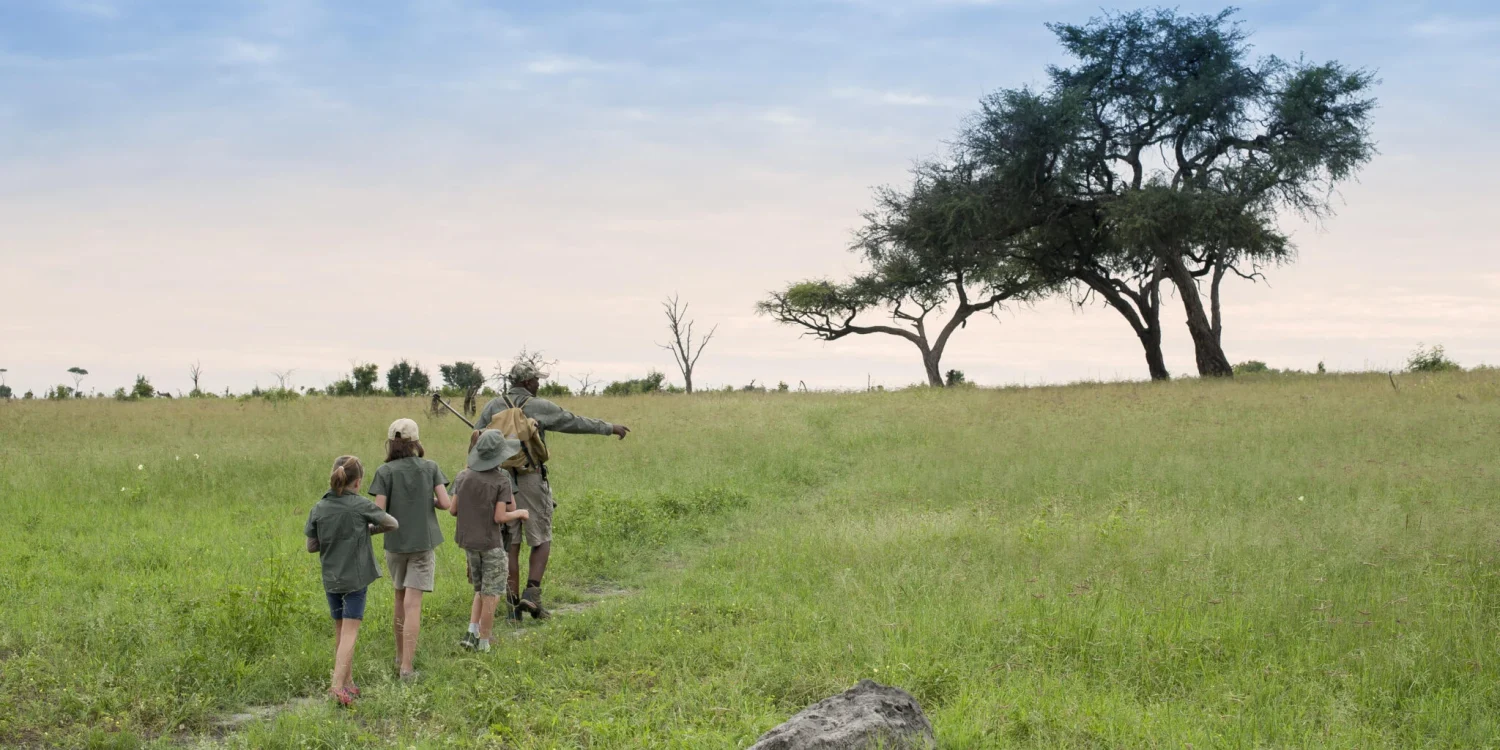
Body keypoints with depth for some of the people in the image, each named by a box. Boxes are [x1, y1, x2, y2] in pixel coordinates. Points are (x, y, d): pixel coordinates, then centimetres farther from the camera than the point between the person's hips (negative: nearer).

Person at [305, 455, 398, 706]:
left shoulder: (319, 509, -1)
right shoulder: (361, 506, -11)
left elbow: (311, 546, 4)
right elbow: (392, 524, -1)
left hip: (330, 579, 4)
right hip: (355, 577, -4)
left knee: (340, 631, 16)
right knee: (350, 632, -4)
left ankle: (348, 682, 24)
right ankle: (337, 685, -15)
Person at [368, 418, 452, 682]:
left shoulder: (385, 472, -6)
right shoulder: (430, 467, -2)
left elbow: (379, 512, -12)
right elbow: (446, 503, -7)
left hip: (395, 543, 1)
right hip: (424, 543, -1)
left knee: (401, 599, 19)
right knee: (412, 604, -4)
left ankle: (400, 657, 30)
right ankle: (406, 667, -9)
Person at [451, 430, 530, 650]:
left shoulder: (463, 476, 1)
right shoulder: (501, 480, -13)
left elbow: (453, 509, 3)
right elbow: (500, 516, -17)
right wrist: (520, 514, 1)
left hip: (468, 542, 5)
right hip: (491, 544, -5)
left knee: (481, 591, 21)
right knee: (491, 596, 5)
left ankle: (472, 633, 10)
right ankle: (484, 643, 8)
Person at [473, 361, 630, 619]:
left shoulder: (493, 406, 6)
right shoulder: (539, 407, -5)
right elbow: (576, 422, 0)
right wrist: (610, 428, 10)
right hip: (531, 479, -4)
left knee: (510, 544, 6)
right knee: (541, 540, 6)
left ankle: (512, 603, 5)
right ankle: (532, 593, -9)